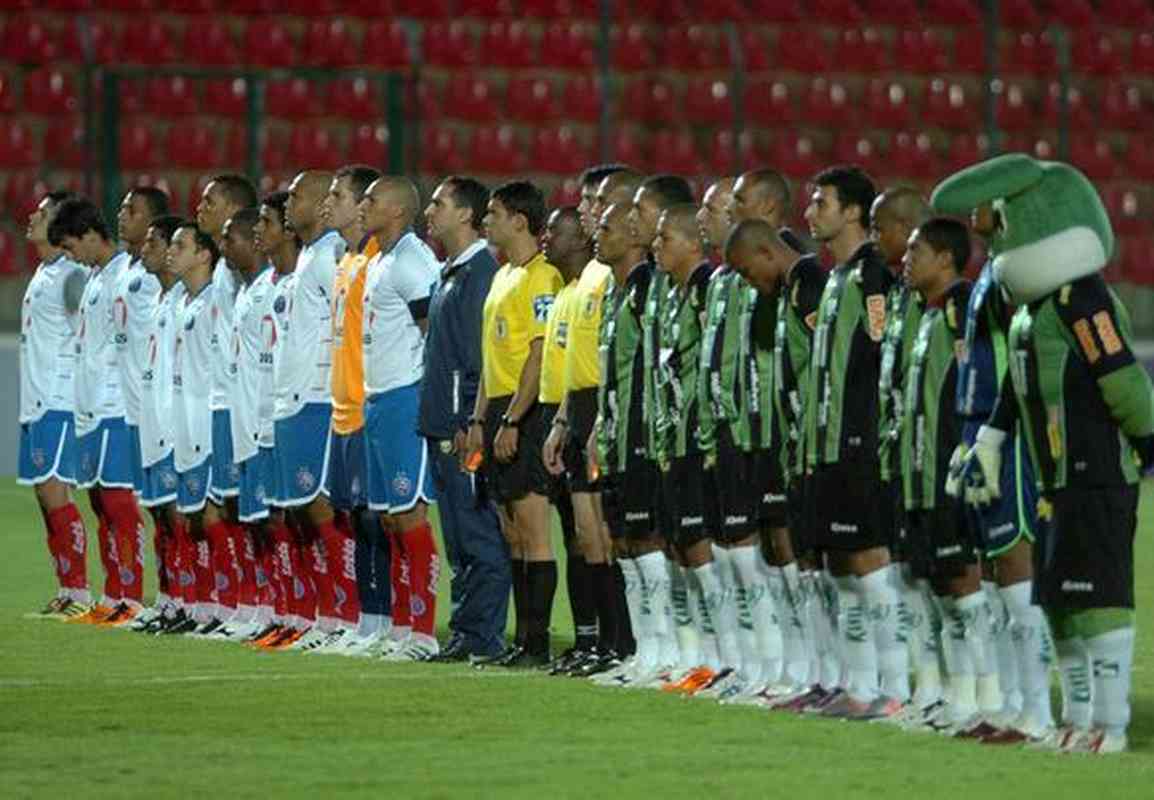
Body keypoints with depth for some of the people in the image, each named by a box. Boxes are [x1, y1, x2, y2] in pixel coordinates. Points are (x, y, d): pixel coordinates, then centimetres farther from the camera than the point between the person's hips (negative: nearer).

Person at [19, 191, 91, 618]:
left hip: (59, 402, -10)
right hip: (36, 402, 10)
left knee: (55, 492, -11)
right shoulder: (42, 274, 17)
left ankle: (78, 591, -9)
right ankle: (66, 591, 13)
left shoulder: (71, 275, -12)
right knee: (46, 494, 9)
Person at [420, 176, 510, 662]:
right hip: (443, 428, 10)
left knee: (479, 536, -7)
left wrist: (468, 425, -20)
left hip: (465, 427, -10)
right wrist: (441, 424, 19)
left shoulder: (482, 271, -13)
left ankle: (480, 635, -6)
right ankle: (465, 631, 16)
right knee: (459, 540, 12)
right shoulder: (450, 274, 18)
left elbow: (481, 357, -18)